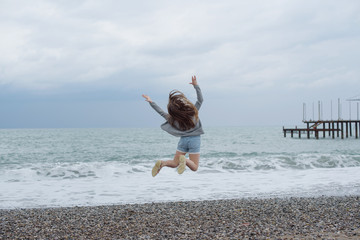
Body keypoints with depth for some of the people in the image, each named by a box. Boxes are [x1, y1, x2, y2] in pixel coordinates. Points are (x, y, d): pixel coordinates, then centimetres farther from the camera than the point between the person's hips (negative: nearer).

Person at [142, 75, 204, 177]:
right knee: (194, 167, 2)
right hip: (195, 139, -2)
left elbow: (161, 112, 7)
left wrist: (151, 102, 12)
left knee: (174, 163, 16)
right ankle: (184, 160, -28)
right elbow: (200, 99, 1)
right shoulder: (193, 110, -10)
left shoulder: (173, 116, -6)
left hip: (183, 140, 2)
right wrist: (196, 85, 5)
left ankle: (162, 163, -13)